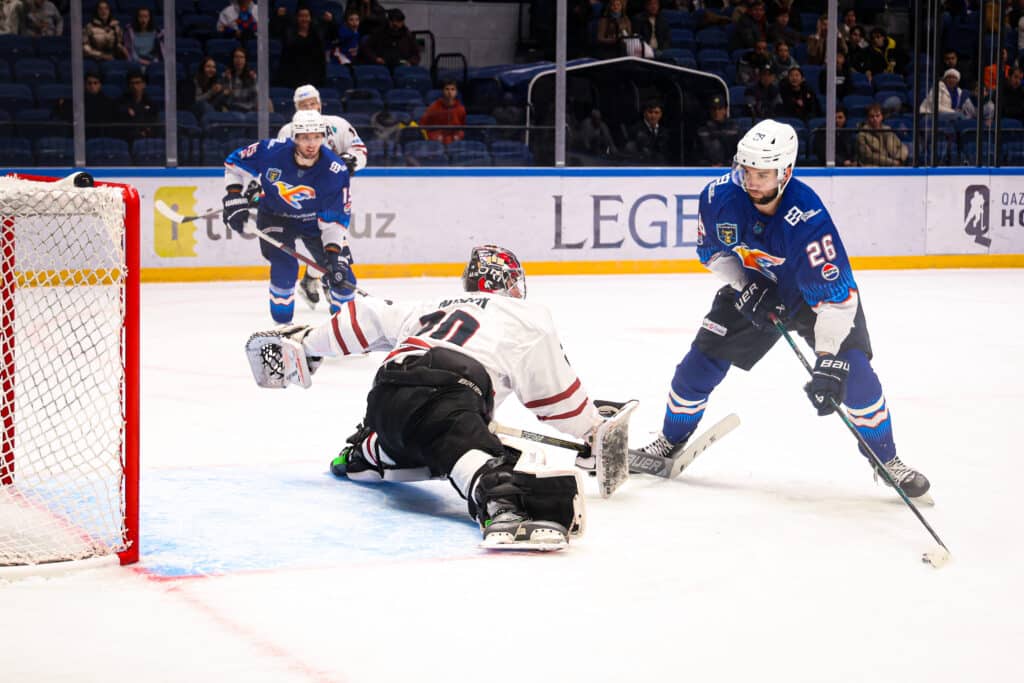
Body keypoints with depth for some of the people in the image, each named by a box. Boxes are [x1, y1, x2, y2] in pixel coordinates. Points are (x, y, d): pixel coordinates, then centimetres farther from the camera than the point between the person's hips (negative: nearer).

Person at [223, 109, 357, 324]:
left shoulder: (335, 170, -27)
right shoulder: (271, 151, -28)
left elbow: (335, 218, -22)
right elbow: (235, 162, -9)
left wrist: (334, 251, -33)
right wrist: (234, 198, -15)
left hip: (314, 221, 1)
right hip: (275, 216, -1)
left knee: (342, 275, -3)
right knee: (285, 267, -23)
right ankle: (282, 322, -4)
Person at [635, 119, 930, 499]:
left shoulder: (808, 218, -38)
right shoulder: (719, 197, -24)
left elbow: (836, 295, -39)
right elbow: (712, 250, -2)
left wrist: (829, 363, -45)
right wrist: (744, 288, -17)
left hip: (815, 293, -4)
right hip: (752, 287, 4)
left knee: (853, 372, -19)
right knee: (702, 361, -1)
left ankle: (887, 461, -1)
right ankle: (668, 445, 22)